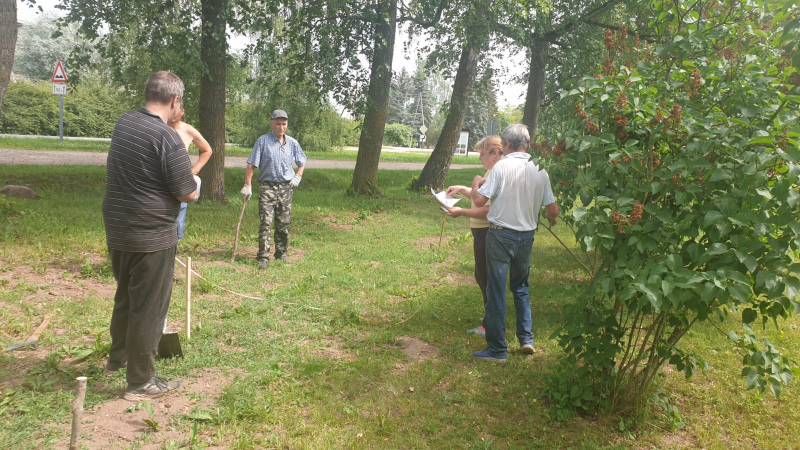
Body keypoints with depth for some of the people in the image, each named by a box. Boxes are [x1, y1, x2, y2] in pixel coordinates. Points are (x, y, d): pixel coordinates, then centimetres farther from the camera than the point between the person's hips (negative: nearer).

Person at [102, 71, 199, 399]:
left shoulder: (124, 122, 3)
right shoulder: (167, 138, -21)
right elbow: (188, 194, -17)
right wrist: (194, 183, 5)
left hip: (117, 230, 8)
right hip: (151, 237, -8)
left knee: (125, 297, 25)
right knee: (149, 308, 4)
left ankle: (117, 358, 42)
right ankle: (140, 382, 16)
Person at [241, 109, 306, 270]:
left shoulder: (293, 143, 8)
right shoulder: (263, 141, -3)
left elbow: (302, 163, 23)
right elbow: (251, 165, -3)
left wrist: (298, 176, 6)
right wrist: (247, 185, -9)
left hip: (286, 187, 4)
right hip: (267, 186, -3)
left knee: (284, 223, 9)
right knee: (266, 222, -11)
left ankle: (281, 253, 23)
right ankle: (263, 257, -8)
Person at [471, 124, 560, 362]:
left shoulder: (502, 166, -13)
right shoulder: (540, 170, 2)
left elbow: (479, 201, -14)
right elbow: (553, 209, 5)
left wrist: (476, 184, 7)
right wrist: (552, 218, 29)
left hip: (501, 235, -5)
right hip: (527, 236, 5)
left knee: (496, 291, 3)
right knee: (521, 287, 23)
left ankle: (497, 349, 9)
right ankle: (526, 339, 22)